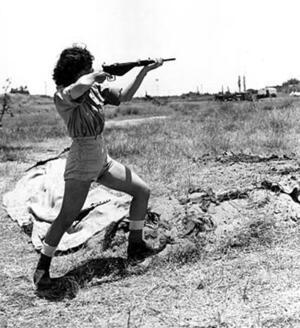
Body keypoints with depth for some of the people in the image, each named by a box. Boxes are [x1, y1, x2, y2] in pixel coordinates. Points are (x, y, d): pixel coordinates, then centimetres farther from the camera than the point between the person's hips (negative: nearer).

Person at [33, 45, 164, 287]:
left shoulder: (95, 88, 5)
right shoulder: (62, 96, -18)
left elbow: (124, 96, 13)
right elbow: (81, 85, -41)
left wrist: (145, 70, 5)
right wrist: (97, 75, -19)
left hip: (103, 159, 8)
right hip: (82, 161, -8)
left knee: (142, 191, 9)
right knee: (66, 218, -5)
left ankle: (135, 246, 20)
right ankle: (42, 268, 13)